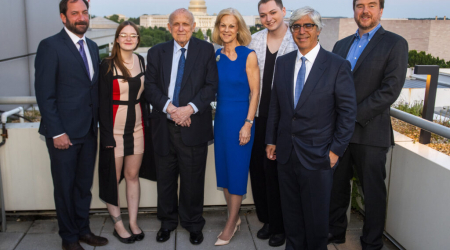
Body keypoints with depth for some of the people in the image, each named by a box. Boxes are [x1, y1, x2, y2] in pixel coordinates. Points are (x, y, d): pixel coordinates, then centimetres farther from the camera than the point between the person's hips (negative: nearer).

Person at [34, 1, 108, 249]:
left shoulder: (92, 47, 12)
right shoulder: (50, 46, -9)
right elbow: (44, 95, -12)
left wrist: (97, 123, 5)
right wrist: (57, 132, -15)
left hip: (89, 131, 6)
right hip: (64, 133, -6)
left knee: (84, 185, 15)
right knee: (65, 188, 9)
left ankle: (83, 229, 31)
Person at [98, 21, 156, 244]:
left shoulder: (140, 61, 6)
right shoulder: (108, 65, -9)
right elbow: (102, 102, -9)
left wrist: (147, 122, 7)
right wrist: (107, 134, -13)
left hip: (137, 127, 4)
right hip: (115, 127, -4)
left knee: (133, 175, 12)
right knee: (113, 178, 6)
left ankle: (133, 222, 23)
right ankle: (118, 224, 20)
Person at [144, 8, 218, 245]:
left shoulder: (206, 50, 4)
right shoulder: (157, 52, 9)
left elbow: (211, 85, -2)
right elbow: (150, 86, 2)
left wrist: (190, 108, -14)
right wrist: (169, 108, -13)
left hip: (194, 126, -2)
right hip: (164, 126, 2)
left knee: (193, 179, 7)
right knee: (165, 179, 12)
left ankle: (193, 224, 25)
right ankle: (167, 222, 31)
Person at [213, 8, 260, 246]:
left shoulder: (248, 55, -8)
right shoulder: (216, 55, 6)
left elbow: (255, 92, -10)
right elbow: (212, 89, 11)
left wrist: (248, 124, -15)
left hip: (240, 117, -6)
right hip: (220, 117, 6)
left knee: (237, 169, 3)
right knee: (223, 167, 12)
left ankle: (231, 224, 17)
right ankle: (234, 217, 29)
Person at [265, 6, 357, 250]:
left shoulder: (338, 65, -7)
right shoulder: (283, 62, 7)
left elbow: (348, 111, -7)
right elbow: (275, 105, 10)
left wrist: (336, 149, -10)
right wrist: (271, 140, 9)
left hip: (317, 155, -4)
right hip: (286, 152, 4)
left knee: (316, 214, 11)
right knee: (290, 210, 17)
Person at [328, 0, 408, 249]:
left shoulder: (395, 44, -4)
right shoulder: (341, 45, 14)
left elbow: (390, 90, -13)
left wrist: (354, 116, -16)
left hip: (369, 133, -5)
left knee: (373, 191, 7)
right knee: (337, 186, 15)